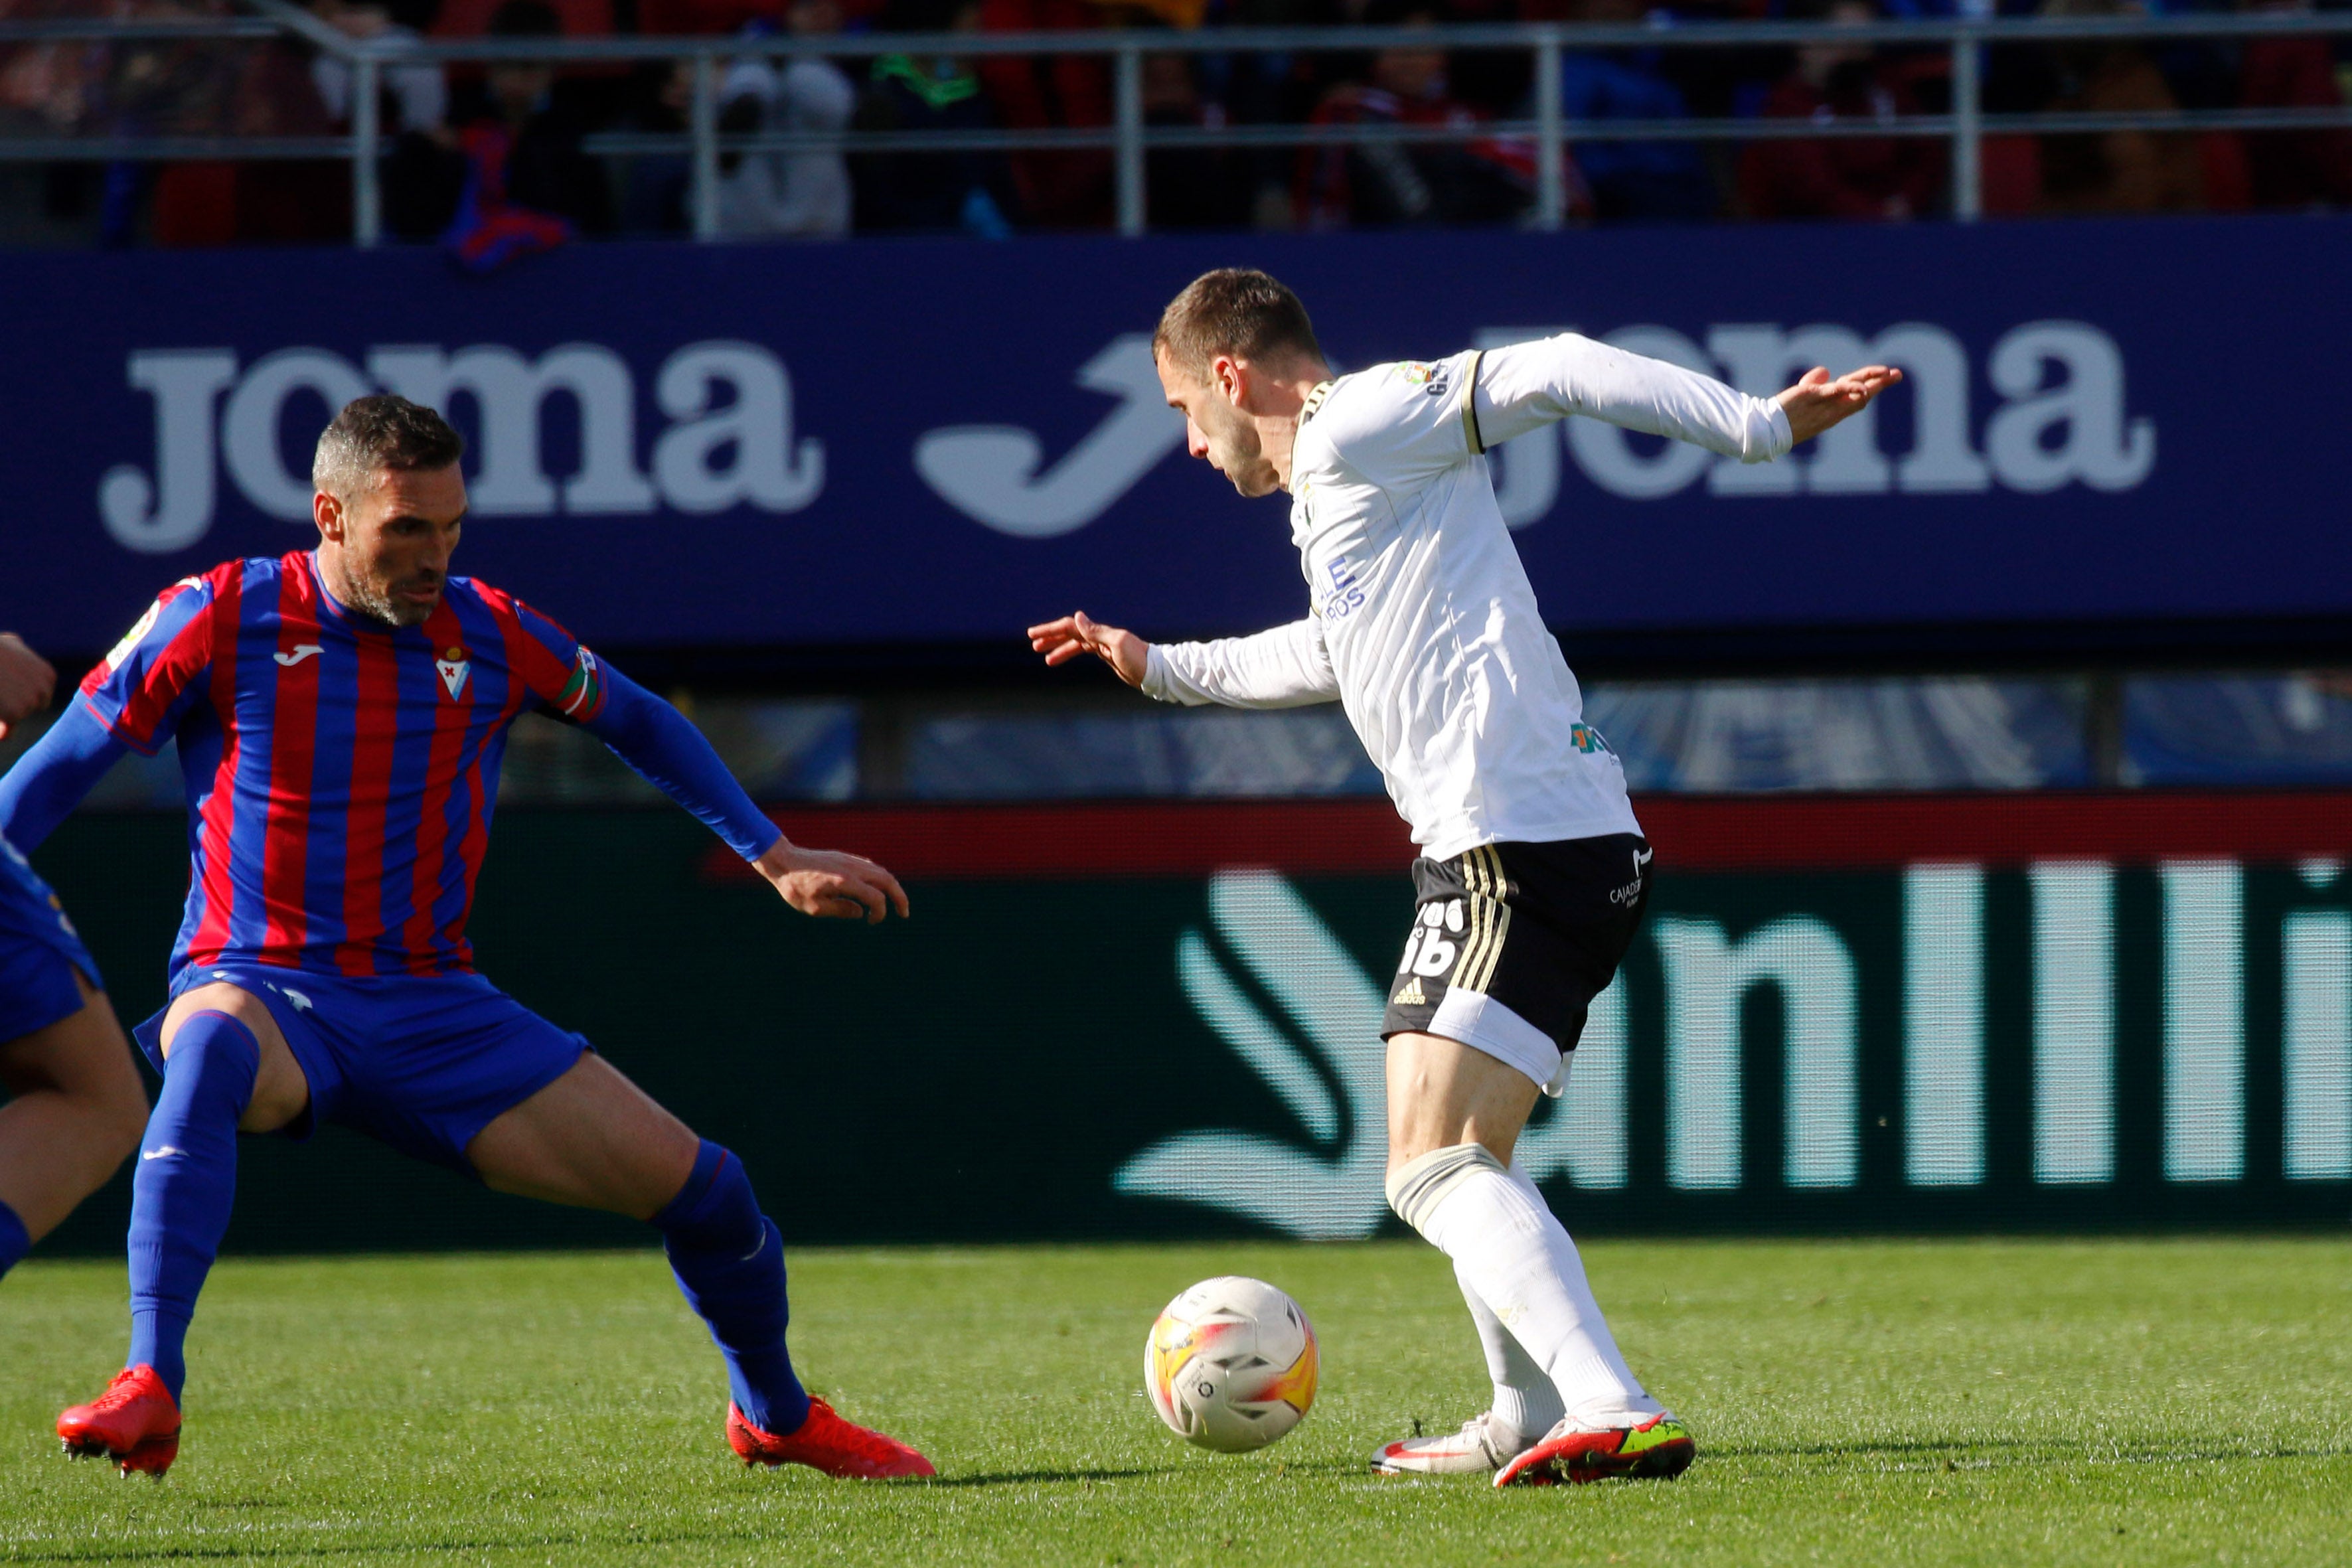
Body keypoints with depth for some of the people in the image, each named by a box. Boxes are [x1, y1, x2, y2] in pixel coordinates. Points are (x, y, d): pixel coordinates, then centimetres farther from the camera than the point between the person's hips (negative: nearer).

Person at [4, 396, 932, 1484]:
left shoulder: (490, 636, 1)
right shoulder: (225, 618, -8)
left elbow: (639, 725, 18)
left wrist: (774, 858, 16)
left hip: (432, 1011, 4)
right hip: (260, 989, -3)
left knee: (697, 1183, -3)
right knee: (213, 1048, -43)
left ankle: (777, 1417, 28)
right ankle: (148, 1394, -46)